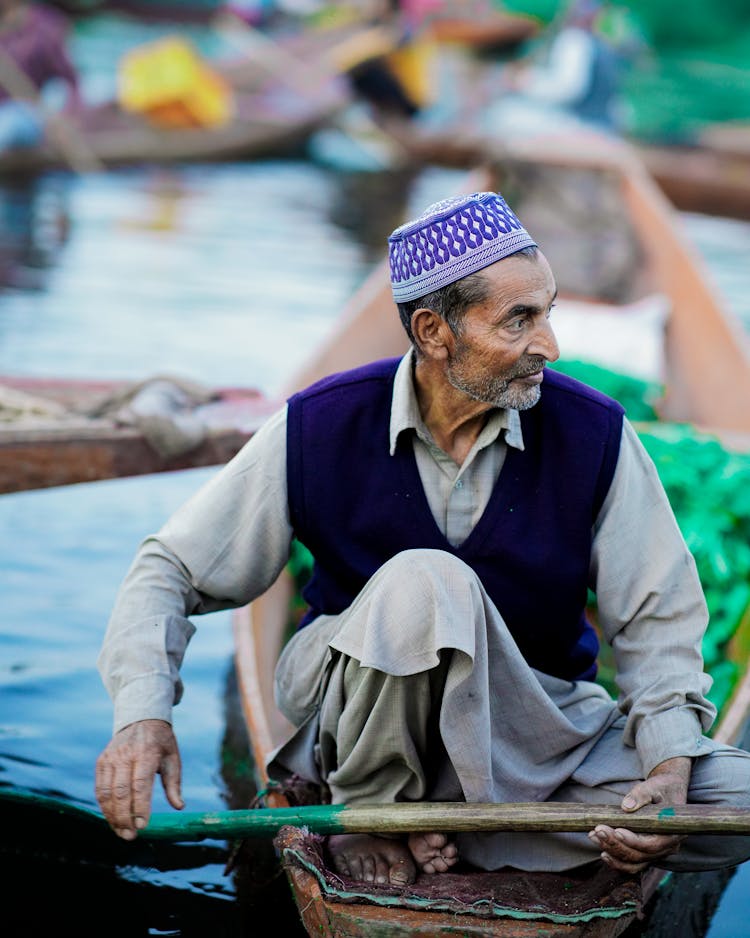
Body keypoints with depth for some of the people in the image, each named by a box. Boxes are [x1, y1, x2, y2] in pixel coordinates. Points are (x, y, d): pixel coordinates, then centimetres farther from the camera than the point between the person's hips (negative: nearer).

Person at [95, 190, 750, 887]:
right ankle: (367, 808, -12)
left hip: (528, 712, 3)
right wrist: (142, 712, -24)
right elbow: (169, 569, -5)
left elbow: (657, 618, -4)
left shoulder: (593, 434, -10)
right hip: (357, 718, -3)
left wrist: (670, 764, -22)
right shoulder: (318, 429, -12)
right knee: (424, 583, -38)